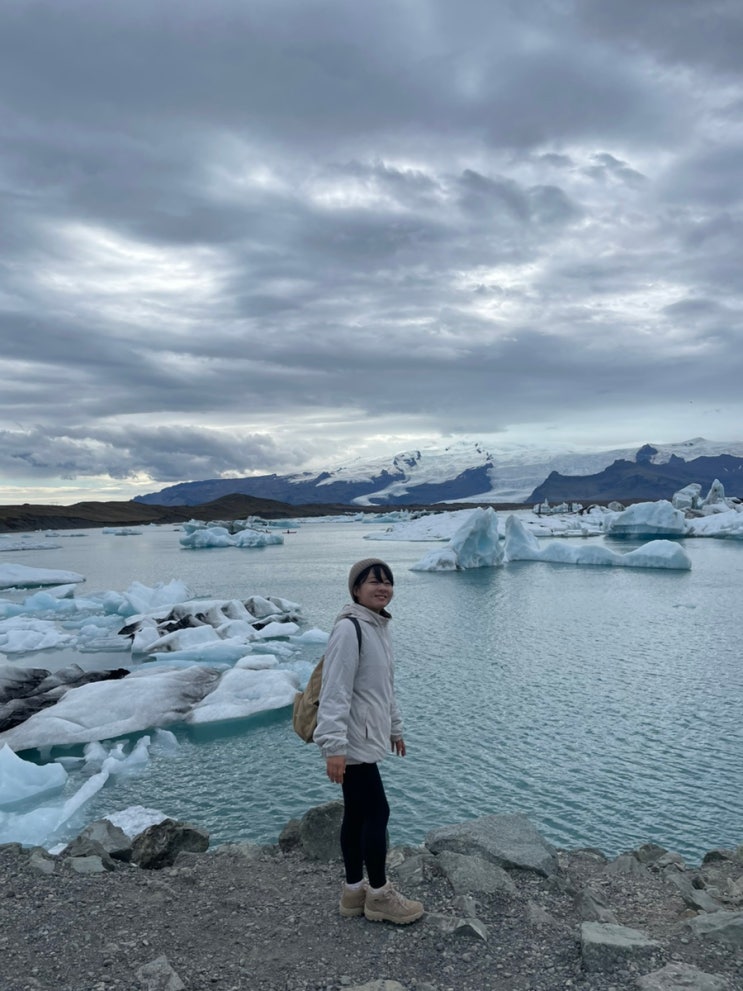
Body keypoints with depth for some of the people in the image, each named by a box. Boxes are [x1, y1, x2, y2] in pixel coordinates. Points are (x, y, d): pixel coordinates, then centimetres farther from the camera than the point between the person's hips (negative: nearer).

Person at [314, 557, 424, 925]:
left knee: (356, 814, 17)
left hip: (368, 739, 9)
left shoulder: (378, 627, 10)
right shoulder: (349, 629, -20)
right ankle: (379, 895, 18)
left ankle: (354, 891, 30)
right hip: (353, 743, -9)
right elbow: (335, 691, -24)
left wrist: (395, 728, 26)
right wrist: (333, 746, -27)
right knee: (377, 812, 0)